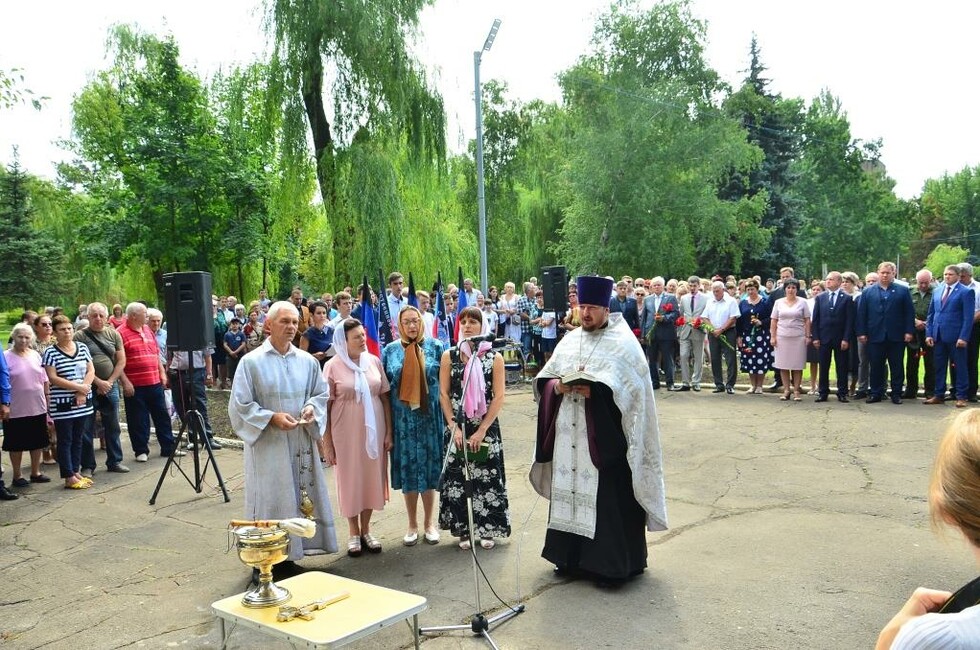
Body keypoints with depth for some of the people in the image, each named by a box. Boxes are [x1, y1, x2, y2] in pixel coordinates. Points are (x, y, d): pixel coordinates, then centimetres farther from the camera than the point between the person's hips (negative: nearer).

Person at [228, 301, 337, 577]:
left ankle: (289, 557, 23)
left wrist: (312, 408, -9)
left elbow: (321, 393, 13)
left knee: (298, 498, 9)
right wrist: (272, 417, -18)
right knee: (269, 500, 0)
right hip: (266, 445, -4)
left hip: (300, 443, 4)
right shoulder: (251, 362, -6)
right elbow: (240, 405, -7)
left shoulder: (307, 361, 5)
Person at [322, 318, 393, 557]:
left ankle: (366, 530, 26)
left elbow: (385, 398, 5)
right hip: (346, 432, -3)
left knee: (372, 477, 10)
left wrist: (389, 431, 1)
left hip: (374, 429, 3)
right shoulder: (333, 366, -7)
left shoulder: (374, 361, 1)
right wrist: (327, 441, -5)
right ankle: (354, 532, 23)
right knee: (350, 479, 7)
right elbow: (326, 405, -4)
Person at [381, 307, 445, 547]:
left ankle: (428, 522, 23)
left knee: (429, 469, 6)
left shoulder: (435, 347, 1)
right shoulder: (390, 351, 4)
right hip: (402, 420, 1)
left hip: (430, 419, -1)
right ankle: (412, 524, 22)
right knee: (407, 470, 7)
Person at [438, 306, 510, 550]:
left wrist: (481, 431, -12)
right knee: (458, 478, 5)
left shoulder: (494, 358, -3)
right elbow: (443, 394, 0)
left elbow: (498, 397, -6)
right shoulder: (449, 356, 1)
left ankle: (488, 529, 19)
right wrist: (454, 427, -9)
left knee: (487, 477, 4)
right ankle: (464, 531, 18)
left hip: (486, 428, -1)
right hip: (457, 428, 1)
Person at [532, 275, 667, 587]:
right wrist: (557, 386, -10)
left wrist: (594, 391, -22)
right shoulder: (569, 341, 12)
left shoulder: (623, 342, -4)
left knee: (607, 499, -2)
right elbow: (543, 380, 12)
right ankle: (572, 556, 24)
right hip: (569, 437, 6)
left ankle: (611, 563, 9)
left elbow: (630, 389, -13)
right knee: (570, 493, 10)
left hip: (605, 438, -5)